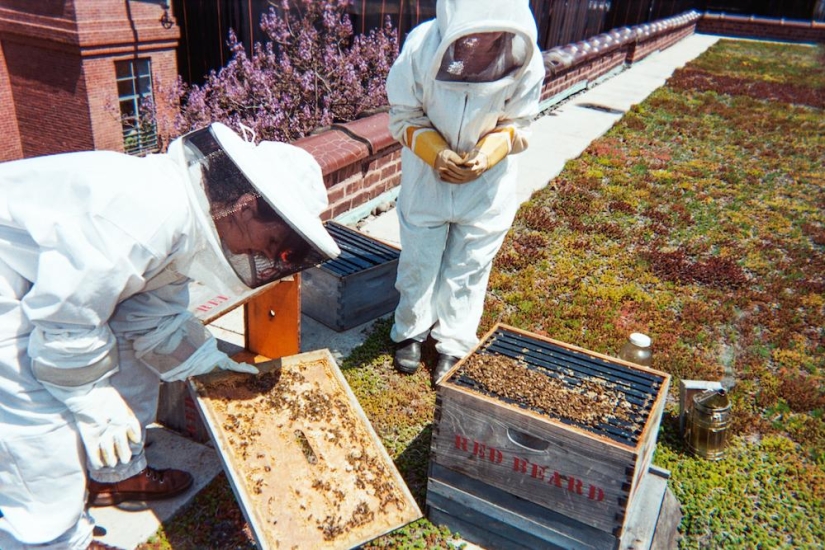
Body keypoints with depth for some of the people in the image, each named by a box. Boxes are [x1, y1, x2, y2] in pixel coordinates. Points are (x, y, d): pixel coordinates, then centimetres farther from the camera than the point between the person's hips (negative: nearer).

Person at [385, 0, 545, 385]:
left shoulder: (524, 56, -21)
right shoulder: (421, 47, -23)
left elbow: (518, 125, -8)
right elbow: (404, 117, -12)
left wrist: (486, 156, -26)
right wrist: (437, 153, -28)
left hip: (487, 182, 0)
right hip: (427, 174, 0)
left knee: (469, 266, 9)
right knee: (419, 259, 12)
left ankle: (454, 344, 28)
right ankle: (411, 331, 35)